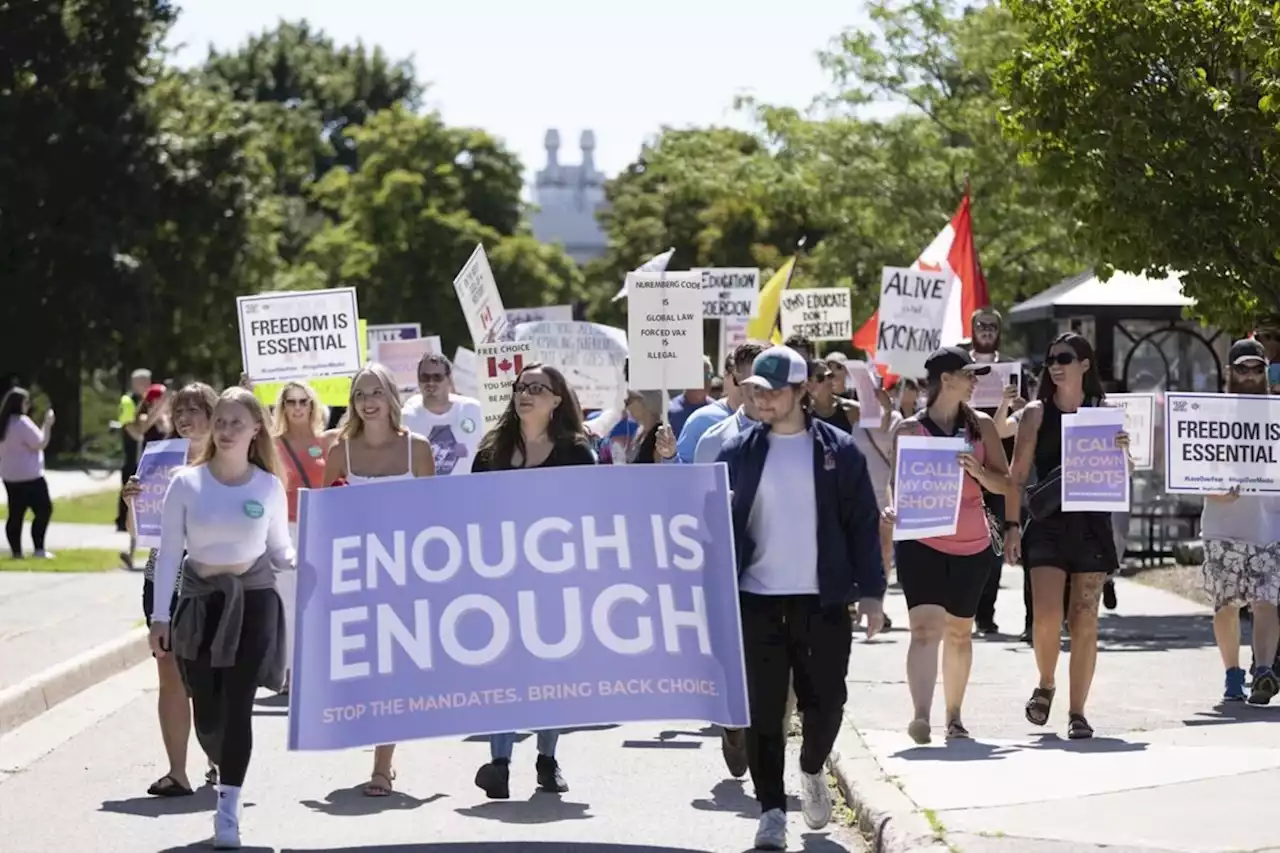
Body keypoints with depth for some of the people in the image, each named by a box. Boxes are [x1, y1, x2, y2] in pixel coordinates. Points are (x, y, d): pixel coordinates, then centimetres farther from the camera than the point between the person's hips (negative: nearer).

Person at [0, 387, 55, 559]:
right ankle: (38, 549, -7)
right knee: (44, 509, -1)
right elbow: (40, 444, -14)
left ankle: (16, 551, 6)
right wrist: (47, 425, -8)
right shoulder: (22, 422, -16)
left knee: (15, 514, 8)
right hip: (29, 476, -8)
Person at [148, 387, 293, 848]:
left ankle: (228, 814, -2)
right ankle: (226, 772, 33)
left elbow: (281, 550, 8)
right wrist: (160, 614, -4)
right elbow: (169, 552, 0)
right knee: (206, 710, 1)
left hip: (254, 600, -1)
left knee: (237, 705, -6)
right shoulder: (186, 482, -3)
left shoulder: (269, 486, 0)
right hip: (200, 601, 1)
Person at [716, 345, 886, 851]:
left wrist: (870, 591, -2)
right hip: (757, 600, 0)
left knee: (826, 702, 5)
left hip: (823, 600, 0)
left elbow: (862, 524, 2)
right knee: (762, 709, -1)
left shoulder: (838, 450, 1)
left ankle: (812, 769, 36)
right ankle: (772, 811, 7)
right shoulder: (738, 452, 4)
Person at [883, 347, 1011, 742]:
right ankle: (921, 715, -27)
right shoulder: (909, 429, 0)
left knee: (959, 632, 12)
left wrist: (978, 471, -14)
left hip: (972, 545, 3)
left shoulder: (980, 425, 6)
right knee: (925, 628, -17)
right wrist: (892, 507, -18)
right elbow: (896, 482, 3)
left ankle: (954, 715, 25)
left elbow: (1004, 483, 6)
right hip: (921, 542, -3)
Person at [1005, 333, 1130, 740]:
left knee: (1083, 620, 0)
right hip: (1048, 524, -1)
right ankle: (1045, 684, 15)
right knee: (1046, 615, -13)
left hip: (1091, 524, 1)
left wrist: (1122, 451, -10)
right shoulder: (1036, 413, 4)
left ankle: (1077, 711, 8)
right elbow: (1017, 474, 3)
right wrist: (1012, 525, -5)